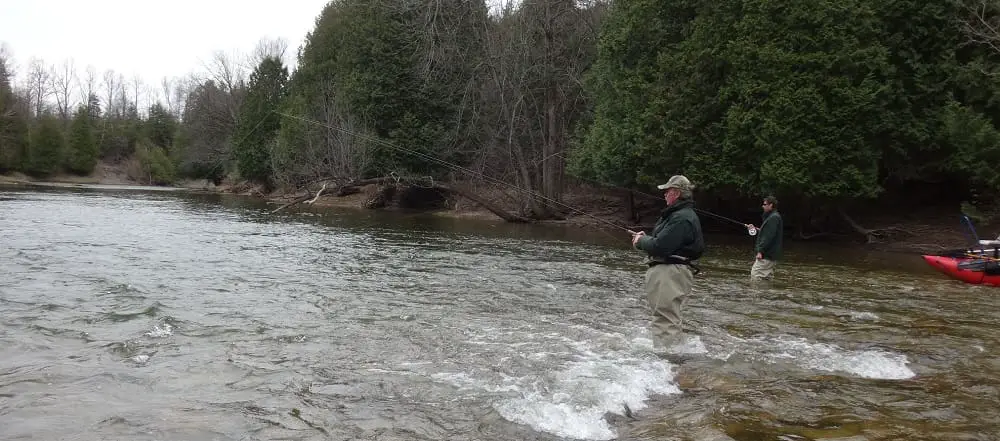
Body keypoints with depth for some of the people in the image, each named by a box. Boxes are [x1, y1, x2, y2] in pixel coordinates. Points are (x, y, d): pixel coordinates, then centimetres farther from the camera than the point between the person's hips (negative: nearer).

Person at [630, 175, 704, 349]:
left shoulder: (681, 218, -19)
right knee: (671, 318, 22)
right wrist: (646, 238, 9)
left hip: (671, 274, -12)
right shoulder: (677, 214, 18)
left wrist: (641, 241, -6)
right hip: (666, 271, 12)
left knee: (665, 320, -10)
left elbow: (660, 247, -24)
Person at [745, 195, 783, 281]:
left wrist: (760, 251, -24)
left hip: (767, 255, -11)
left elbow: (769, 236, -22)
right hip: (770, 255, 11)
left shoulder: (774, 218, -15)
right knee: (767, 277, 13)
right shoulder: (772, 216, 20)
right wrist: (755, 229, 17)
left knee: (755, 276, -14)